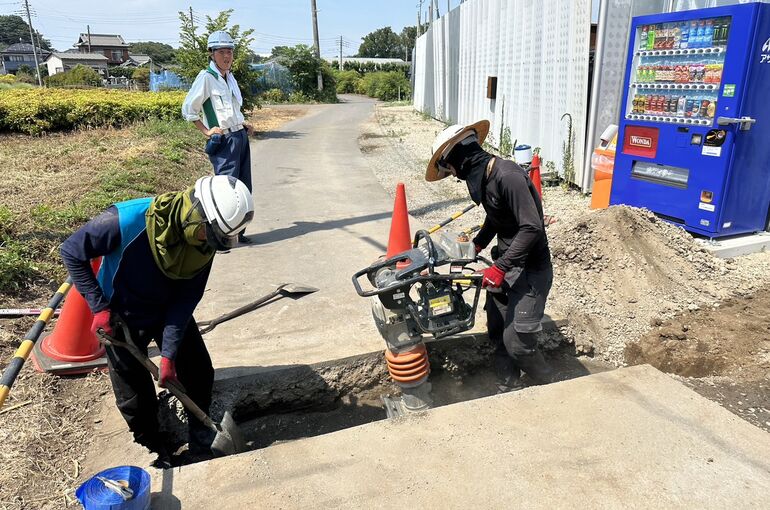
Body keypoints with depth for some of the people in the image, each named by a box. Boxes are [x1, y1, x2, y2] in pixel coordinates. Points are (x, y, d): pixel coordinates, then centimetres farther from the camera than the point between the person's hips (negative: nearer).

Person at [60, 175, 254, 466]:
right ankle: (153, 451, 34)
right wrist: (99, 307, -22)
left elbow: (186, 299, -18)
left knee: (199, 372, 7)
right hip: (123, 317, -3)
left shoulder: (204, 240, -22)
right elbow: (71, 252, -21)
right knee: (134, 393, 8)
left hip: (169, 309, 4)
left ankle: (201, 436, 33)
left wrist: (169, 353, -21)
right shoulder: (128, 221, -36)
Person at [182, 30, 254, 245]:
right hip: (224, 141, -8)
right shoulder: (206, 78, -8)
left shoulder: (230, 78, 16)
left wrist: (243, 124, 15)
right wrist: (207, 131, -10)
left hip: (241, 136, 8)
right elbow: (188, 109, -8)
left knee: (243, 187, 9)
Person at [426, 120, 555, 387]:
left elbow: (532, 228, -28)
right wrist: (476, 245, 9)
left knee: (517, 342, -6)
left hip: (530, 269, -9)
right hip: (506, 263, 9)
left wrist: (500, 267, -27)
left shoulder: (507, 176, -25)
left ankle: (550, 387, 19)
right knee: (497, 332, 13)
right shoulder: (484, 177, 5)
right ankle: (510, 385, 31)